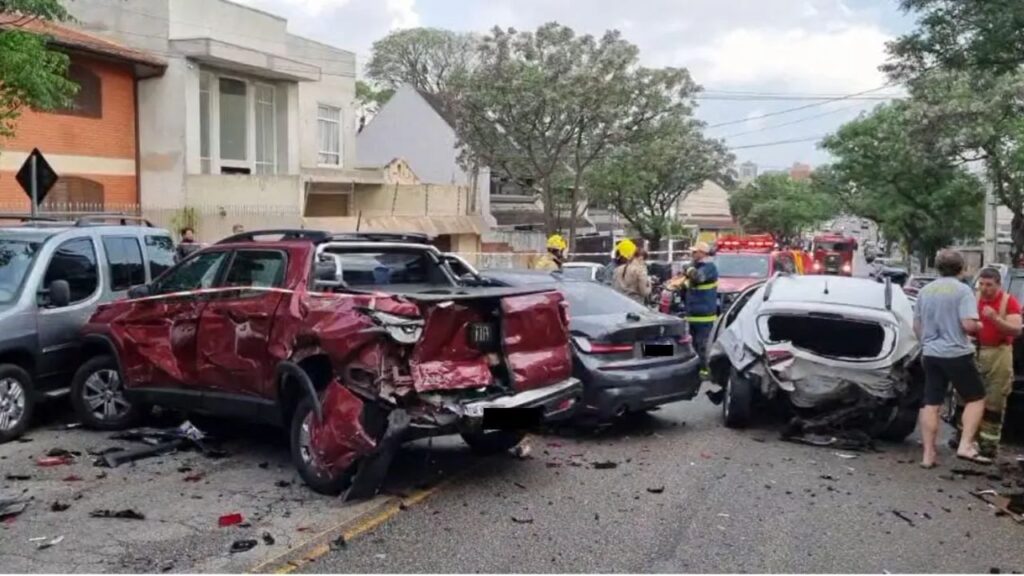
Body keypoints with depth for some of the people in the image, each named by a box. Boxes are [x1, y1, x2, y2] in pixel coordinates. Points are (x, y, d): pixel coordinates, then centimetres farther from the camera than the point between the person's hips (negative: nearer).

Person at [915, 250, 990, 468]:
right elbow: (968, 324, -19)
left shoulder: (925, 291, 8)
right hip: (957, 354, -5)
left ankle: (928, 454, 8)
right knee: (976, 398, 10)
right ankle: (966, 445, -4)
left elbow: (916, 325, 14)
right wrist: (979, 326, 3)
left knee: (931, 404, 8)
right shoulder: (962, 290, -10)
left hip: (931, 354, 5)